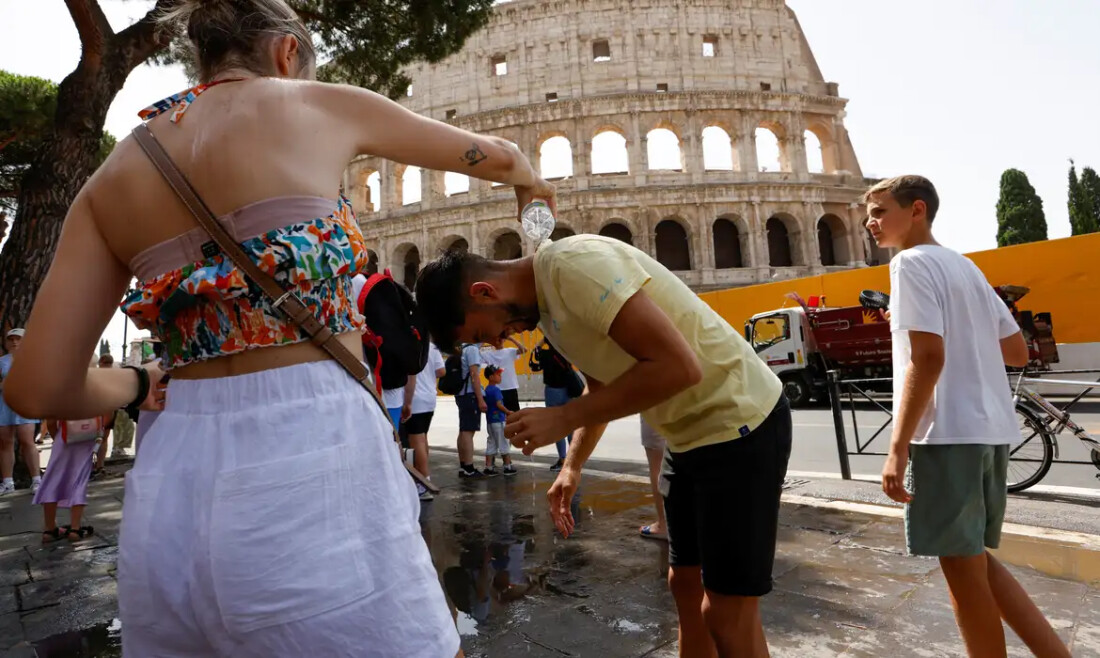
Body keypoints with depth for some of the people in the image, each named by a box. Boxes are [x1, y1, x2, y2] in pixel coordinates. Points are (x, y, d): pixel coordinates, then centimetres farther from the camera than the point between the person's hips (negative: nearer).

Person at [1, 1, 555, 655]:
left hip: (171, 493, 6)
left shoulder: (113, 176, 12)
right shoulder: (321, 105, 3)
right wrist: (532, 182, 39)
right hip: (311, 475, -5)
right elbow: (490, 154, 18)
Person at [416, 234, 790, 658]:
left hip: (738, 422, -9)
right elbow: (602, 384, 18)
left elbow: (679, 366, -29)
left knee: (728, 613, 1)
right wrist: (572, 467, 9)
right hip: (693, 432, 9)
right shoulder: (544, 304, 7)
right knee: (686, 583, 18)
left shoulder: (574, 265, -23)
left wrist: (563, 417, -23)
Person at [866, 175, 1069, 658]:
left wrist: (898, 447, -20)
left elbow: (928, 358, -20)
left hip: (947, 433, -9)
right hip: (991, 430, 9)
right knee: (974, 560, 19)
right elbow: (1018, 352, 19)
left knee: (961, 566, 5)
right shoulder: (966, 266, 18)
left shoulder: (911, 263, -8)